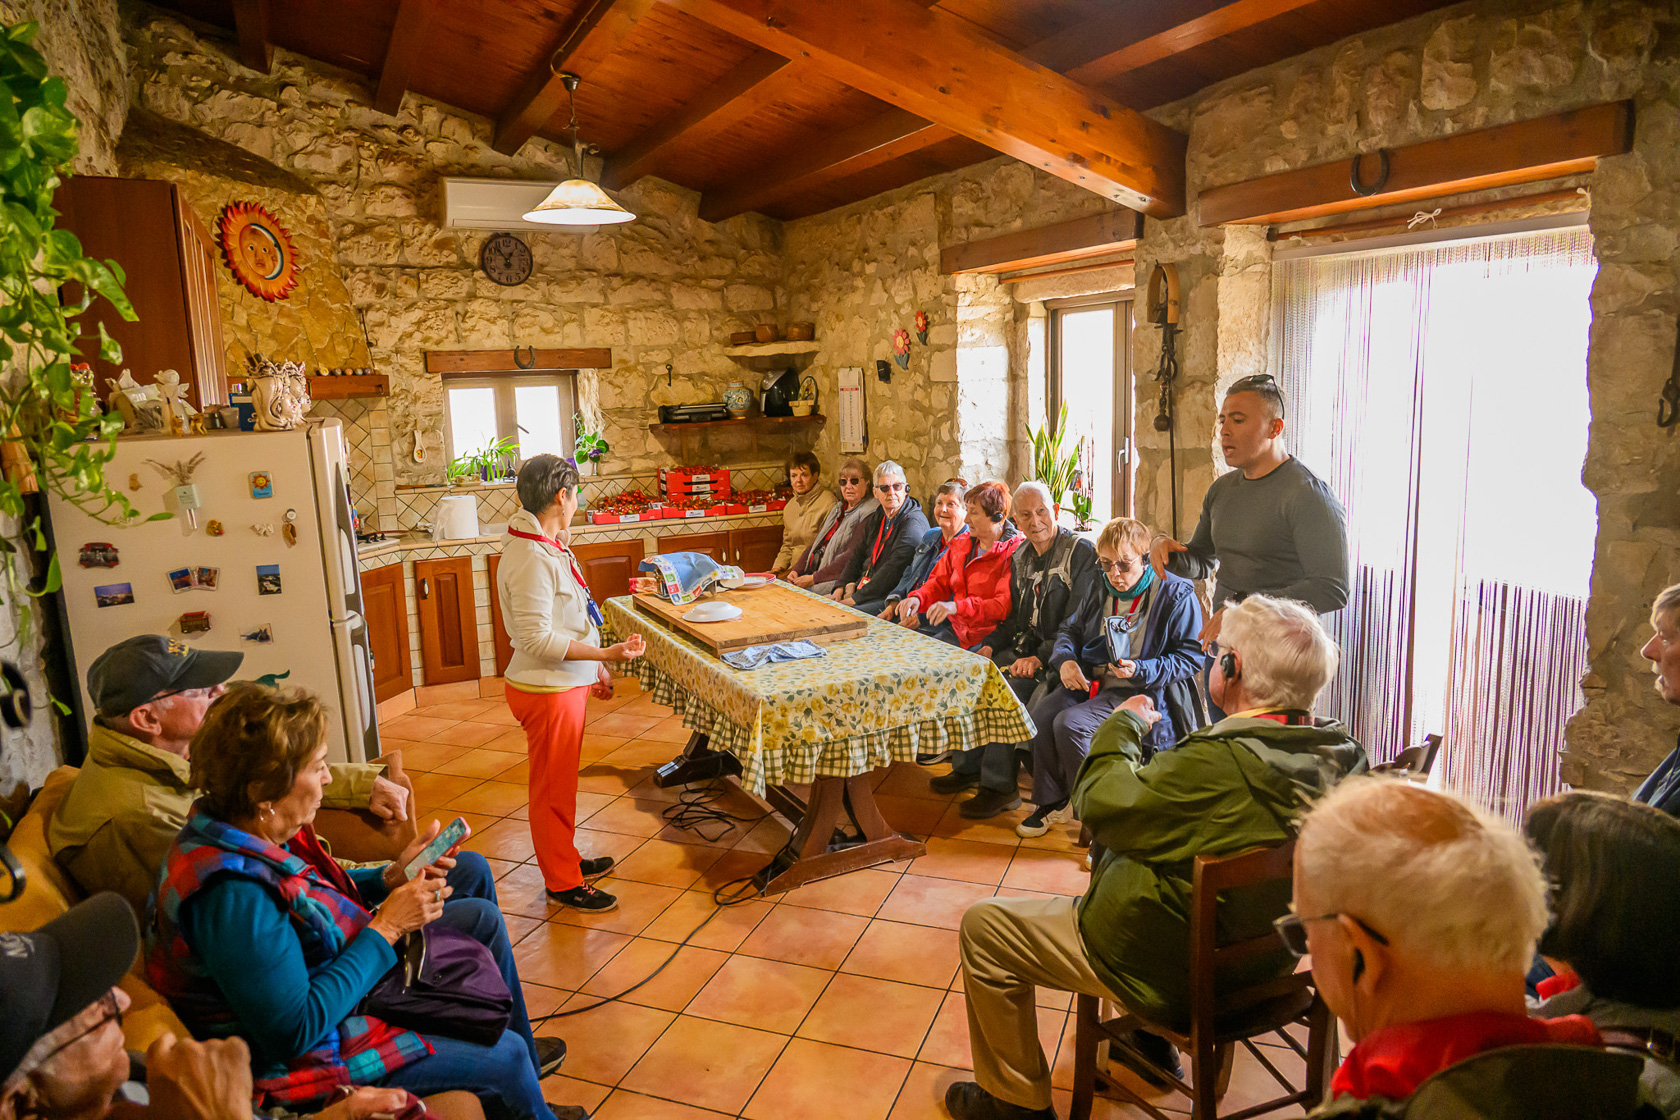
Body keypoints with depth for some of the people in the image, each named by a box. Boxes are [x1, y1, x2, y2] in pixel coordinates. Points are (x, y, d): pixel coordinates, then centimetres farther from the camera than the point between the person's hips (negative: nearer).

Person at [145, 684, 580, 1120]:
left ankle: (525, 1060, 34)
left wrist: (392, 877, -8)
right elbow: (294, 1032, -33)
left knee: (481, 917, 16)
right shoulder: (230, 895, -37)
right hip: (304, 1056, -9)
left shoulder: (252, 828, -9)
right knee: (505, 1057, -4)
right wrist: (386, 928, -26)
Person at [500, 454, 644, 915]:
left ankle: (565, 859, 40)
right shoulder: (530, 558, -25)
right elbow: (538, 639, -27)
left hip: (566, 683, 10)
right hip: (547, 691, -10)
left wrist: (594, 668, 18)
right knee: (553, 788, 6)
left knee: (561, 783, 23)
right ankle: (563, 882, 20)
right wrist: (607, 653, -29)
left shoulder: (548, 546, 7)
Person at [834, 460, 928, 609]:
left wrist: (856, 598, -22)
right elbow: (858, 556, 19)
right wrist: (842, 586, 0)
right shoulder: (876, 519, 16)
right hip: (862, 588, 8)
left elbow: (894, 569, -22)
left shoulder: (914, 522, -14)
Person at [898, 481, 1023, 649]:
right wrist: (917, 598, -5)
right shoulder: (962, 544, 14)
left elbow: (1005, 605, -20)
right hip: (957, 631, 7)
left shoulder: (1015, 552, -11)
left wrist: (957, 607, -30)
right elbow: (939, 582, 18)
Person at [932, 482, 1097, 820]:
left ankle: (999, 786, -17)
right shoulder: (1020, 558, 13)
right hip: (1025, 647, 8)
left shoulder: (1081, 553, -11)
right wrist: (990, 645, 0)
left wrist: (1040, 658, -24)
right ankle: (968, 767, 5)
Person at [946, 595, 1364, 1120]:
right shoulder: (1342, 752, -11)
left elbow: (1101, 804, -23)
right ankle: (1153, 1041, 43)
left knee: (983, 926, 3)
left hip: (1175, 976, -8)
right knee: (1114, 862, 35)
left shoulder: (1221, 764, -36)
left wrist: (1123, 724, -7)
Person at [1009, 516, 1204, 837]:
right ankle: (1050, 802, 3)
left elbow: (1190, 657, -8)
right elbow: (1071, 630, 20)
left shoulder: (1176, 594, -8)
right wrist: (1065, 660, -2)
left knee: (1069, 724, -27)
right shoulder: (1100, 590, 10)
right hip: (1090, 679, 6)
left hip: (1142, 691, -6)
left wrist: (1140, 670, -21)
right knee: (1040, 715, -19)